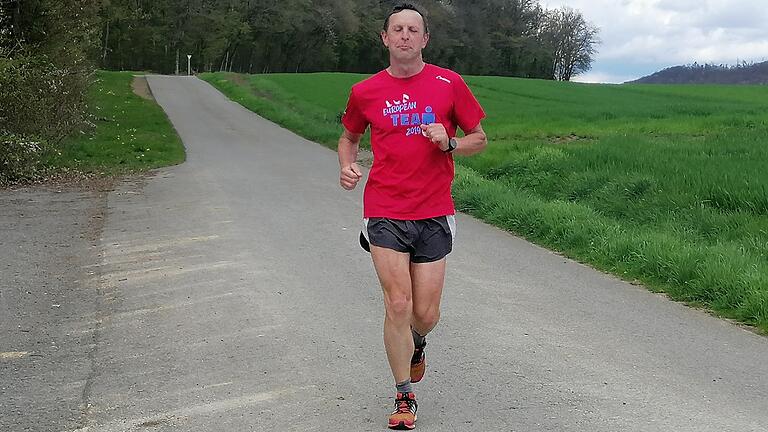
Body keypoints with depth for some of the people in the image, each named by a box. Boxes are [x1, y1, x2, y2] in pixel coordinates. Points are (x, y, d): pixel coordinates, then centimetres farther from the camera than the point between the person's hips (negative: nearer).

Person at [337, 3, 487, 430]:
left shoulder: (449, 83, 1)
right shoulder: (365, 91, 3)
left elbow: (479, 138, 9)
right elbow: (349, 137, 21)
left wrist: (449, 142, -12)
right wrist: (347, 165, 0)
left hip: (434, 214, 0)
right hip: (385, 213, 0)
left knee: (426, 314, 5)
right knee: (398, 305, -5)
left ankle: (417, 342, 44)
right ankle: (405, 397, 14)